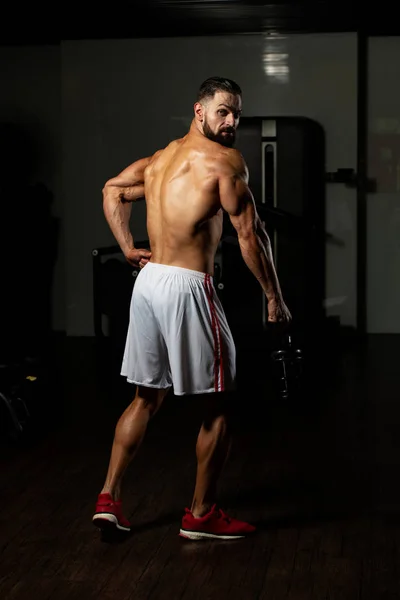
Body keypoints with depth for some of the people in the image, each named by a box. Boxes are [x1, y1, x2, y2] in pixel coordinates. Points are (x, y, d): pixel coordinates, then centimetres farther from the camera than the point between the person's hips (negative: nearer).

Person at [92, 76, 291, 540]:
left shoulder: (160, 158, 16)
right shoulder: (225, 160, -8)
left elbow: (113, 190, 29)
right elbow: (249, 234, -12)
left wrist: (128, 249, 24)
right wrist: (274, 297, -5)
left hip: (148, 280, 8)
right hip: (187, 287, -8)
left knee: (147, 397, 18)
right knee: (218, 402, 5)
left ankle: (108, 498, 16)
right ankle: (201, 515, 12)